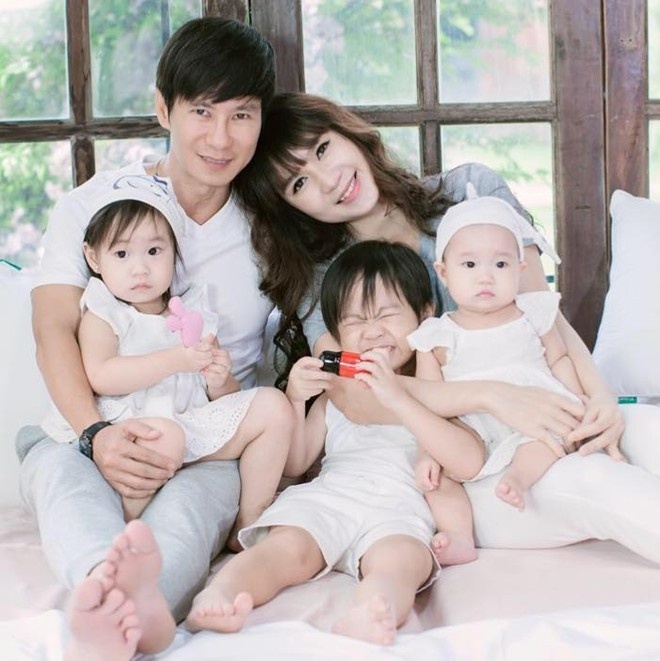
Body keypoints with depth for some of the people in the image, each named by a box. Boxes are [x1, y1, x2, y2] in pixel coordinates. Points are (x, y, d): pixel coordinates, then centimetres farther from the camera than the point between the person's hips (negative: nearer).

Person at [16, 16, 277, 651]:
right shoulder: (95, 202, 7)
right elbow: (55, 329, -5)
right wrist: (96, 433, -25)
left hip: (215, 447, 1)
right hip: (93, 431, 0)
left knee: (205, 487, -36)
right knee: (60, 468, -36)